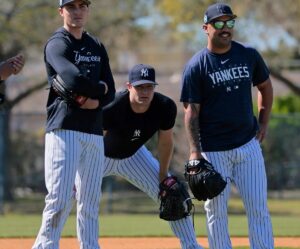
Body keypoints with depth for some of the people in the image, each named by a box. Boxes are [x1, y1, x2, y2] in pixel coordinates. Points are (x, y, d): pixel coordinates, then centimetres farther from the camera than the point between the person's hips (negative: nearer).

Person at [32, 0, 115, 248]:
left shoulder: (96, 47, 18)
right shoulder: (57, 44, -4)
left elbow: (110, 92, 13)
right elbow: (74, 79, -22)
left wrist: (95, 100, -9)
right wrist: (99, 88, -4)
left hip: (94, 132, 6)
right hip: (64, 129, -6)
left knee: (90, 201, 6)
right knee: (60, 198, -14)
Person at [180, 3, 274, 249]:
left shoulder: (249, 55, 4)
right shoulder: (196, 66, -7)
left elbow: (265, 86, 20)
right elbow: (191, 110, -8)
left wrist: (263, 123, 10)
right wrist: (195, 151, -16)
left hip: (248, 144, 3)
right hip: (213, 150, -3)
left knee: (258, 207, 0)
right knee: (216, 210, 2)